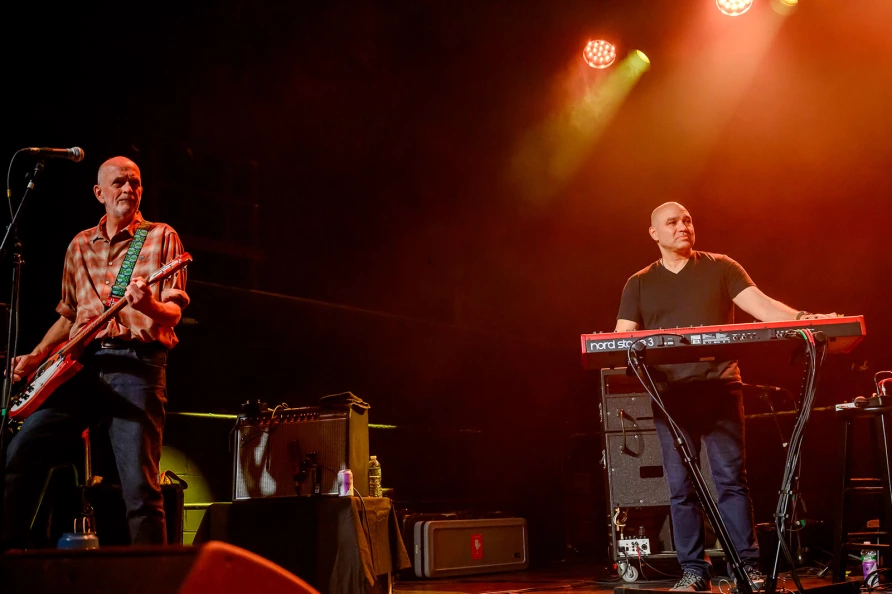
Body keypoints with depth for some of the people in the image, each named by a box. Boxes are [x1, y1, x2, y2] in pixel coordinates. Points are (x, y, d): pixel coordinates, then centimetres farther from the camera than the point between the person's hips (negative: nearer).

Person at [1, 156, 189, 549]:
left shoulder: (161, 237, 8)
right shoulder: (80, 246, 21)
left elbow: (174, 310, -1)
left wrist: (150, 306, -23)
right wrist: (36, 357, 14)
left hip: (137, 362, -4)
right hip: (81, 364, 5)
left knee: (140, 484, -12)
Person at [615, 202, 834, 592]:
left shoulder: (720, 268, 10)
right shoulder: (639, 284, 13)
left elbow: (760, 304, -2)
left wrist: (804, 319, -19)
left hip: (719, 387, -1)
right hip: (670, 394, 1)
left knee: (731, 478, -4)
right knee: (680, 486, 1)